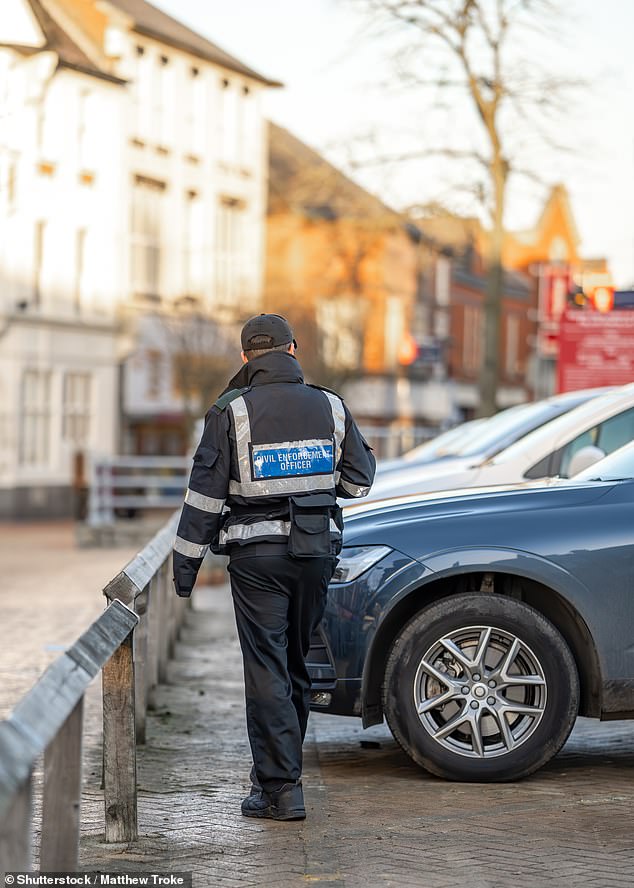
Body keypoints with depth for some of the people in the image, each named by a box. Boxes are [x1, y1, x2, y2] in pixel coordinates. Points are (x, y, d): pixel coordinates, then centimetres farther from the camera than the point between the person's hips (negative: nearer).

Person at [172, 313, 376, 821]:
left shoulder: (232, 412, -7)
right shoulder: (330, 406, 3)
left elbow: (205, 493, -7)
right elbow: (360, 480, 9)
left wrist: (187, 562, -1)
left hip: (257, 555, -4)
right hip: (317, 550, 4)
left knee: (267, 669, -2)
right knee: (296, 663, 16)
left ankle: (282, 788, -5)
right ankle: (278, 770, 27)